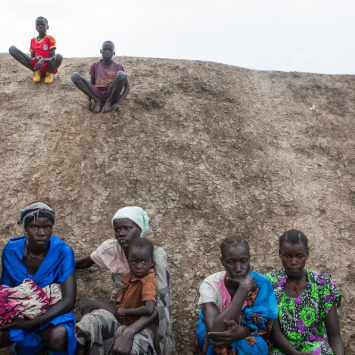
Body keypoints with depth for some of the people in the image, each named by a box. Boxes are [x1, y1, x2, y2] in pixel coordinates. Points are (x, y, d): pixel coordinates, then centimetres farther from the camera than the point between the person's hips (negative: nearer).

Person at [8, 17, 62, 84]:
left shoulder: (50, 39, 1)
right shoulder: (33, 40, 14)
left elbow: (53, 57, -7)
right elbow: (32, 58, 15)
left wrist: (43, 60, -27)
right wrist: (36, 58, -10)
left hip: (49, 65, -3)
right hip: (36, 65, 4)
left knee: (58, 57, -41)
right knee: (12, 49, -12)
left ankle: (50, 72, -5)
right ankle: (36, 71, -7)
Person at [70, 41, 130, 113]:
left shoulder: (118, 66, 2)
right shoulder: (95, 65, 9)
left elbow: (127, 87, 0)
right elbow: (91, 84, 15)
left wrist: (119, 103, -16)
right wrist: (89, 100, -4)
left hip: (112, 94, -2)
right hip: (97, 94, 2)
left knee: (121, 74, -30)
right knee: (75, 76, -15)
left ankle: (109, 101, -9)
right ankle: (97, 101, -10)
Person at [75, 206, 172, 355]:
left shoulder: (156, 254, -16)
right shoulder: (111, 248, -4)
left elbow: (160, 303, -22)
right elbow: (85, 262, 16)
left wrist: (130, 331, -37)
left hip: (145, 317, -3)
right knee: (86, 328, -30)